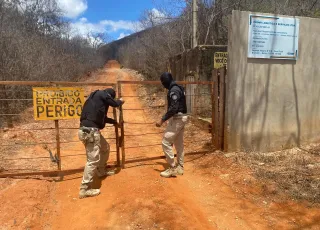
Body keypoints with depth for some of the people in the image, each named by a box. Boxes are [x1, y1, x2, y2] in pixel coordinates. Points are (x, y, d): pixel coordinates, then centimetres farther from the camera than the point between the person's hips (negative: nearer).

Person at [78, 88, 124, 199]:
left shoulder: (97, 97, 24)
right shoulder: (102, 94, -3)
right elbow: (115, 103, 2)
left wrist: (114, 121, 43)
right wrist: (121, 101, 25)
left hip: (90, 130, 10)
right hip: (90, 130, -10)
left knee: (105, 148, 27)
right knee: (93, 159, -8)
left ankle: (101, 171, 44)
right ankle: (84, 189, -3)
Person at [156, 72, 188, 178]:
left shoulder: (173, 90, -18)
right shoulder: (178, 88, 14)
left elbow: (173, 108, -27)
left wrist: (162, 120, -24)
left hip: (177, 118, -11)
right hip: (181, 117, 11)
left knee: (166, 142, -7)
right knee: (179, 143, 15)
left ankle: (172, 168, -2)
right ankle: (180, 167, 24)